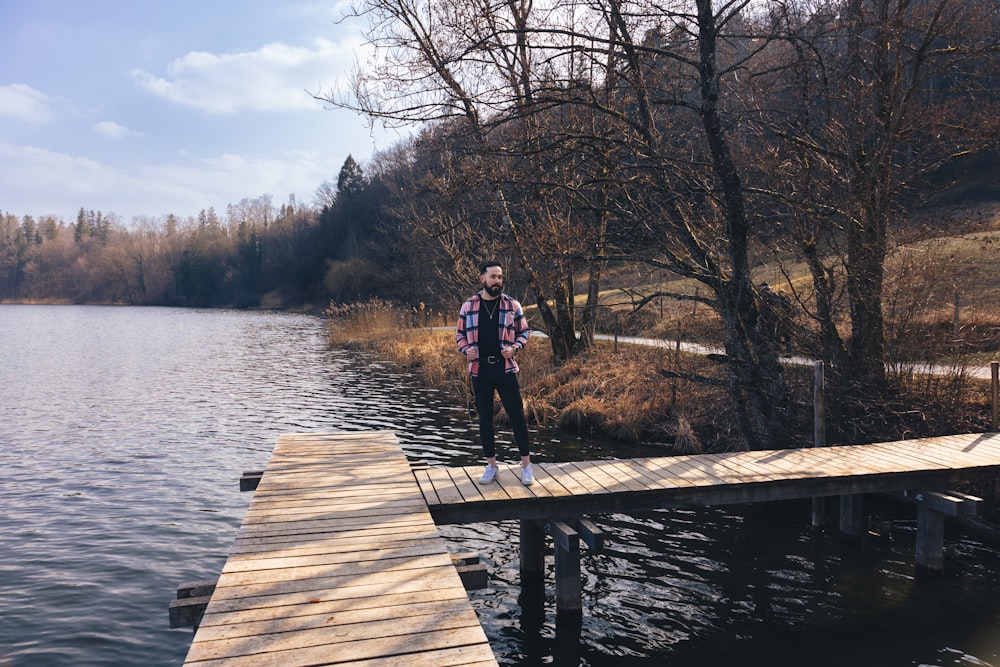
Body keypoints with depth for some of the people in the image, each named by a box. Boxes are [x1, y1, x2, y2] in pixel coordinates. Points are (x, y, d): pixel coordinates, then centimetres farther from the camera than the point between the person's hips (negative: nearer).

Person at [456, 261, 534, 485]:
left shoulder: (512, 305, 1)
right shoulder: (468, 306, 3)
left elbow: (524, 332, 8)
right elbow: (460, 334, 11)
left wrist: (514, 348, -11)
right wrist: (466, 349, -9)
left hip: (506, 368, -1)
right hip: (480, 370, 1)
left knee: (517, 416, 0)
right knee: (485, 418, 9)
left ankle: (526, 466, 12)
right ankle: (491, 465, 22)